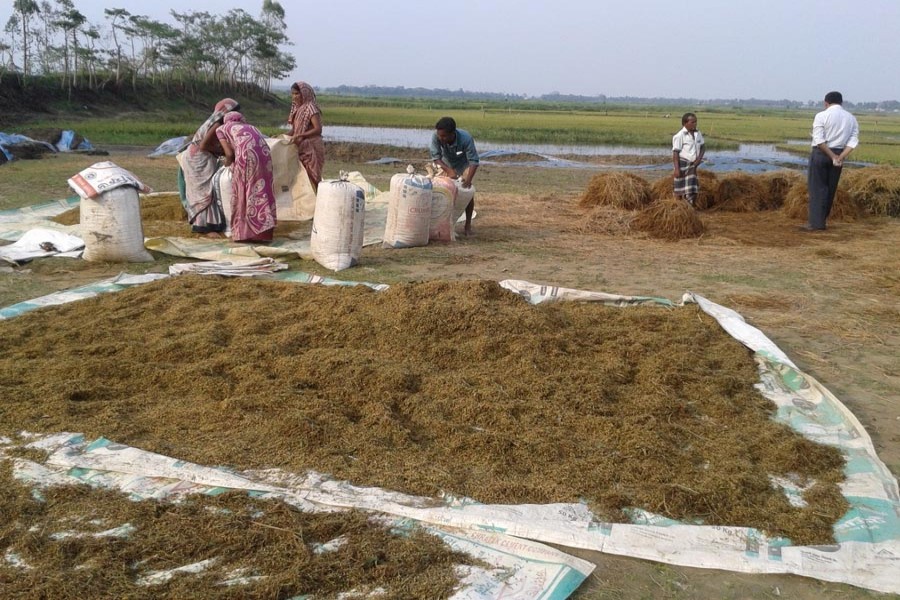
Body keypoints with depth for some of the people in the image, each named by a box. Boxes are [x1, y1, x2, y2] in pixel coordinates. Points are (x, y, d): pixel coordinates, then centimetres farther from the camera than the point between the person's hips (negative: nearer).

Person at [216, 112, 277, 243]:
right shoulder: (250, 127, 37)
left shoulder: (221, 129, 22)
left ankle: (244, 232, 11)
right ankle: (264, 230, 8)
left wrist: (227, 163, 33)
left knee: (242, 193, 8)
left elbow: (229, 153, 11)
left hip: (246, 155, -4)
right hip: (264, 155, 4)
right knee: (261, 193, 11)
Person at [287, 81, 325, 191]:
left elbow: (318, 129, -20)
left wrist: (300, 135, -27)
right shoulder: (296, 109, 13)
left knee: (311, 177, -7)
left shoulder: (311, 108, -11)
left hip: (311, 148, -8)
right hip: (300, 148, 8)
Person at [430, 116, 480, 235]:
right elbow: (436, 157, -30)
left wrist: (469, 179, -49)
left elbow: (474, 161, -36)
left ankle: (468, 225, 0)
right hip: (446, 163, 2)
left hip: (463, 164, -2)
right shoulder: (436, 136, -35)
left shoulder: (466, 138, -39)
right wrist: (449, 170, -45)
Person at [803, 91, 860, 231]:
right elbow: (853, 141, -2)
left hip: (821, 153, -5)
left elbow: (819, 140, -16)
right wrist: (840, 158, -10)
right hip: (838, 154, 5)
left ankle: (816, 223, -3)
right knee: (830, 188, 12)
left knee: (817, 188, -1)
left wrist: (833, 157, -13)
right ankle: (820, 219, 21)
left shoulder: (822, 116, -7)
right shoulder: (851, 118, 8)